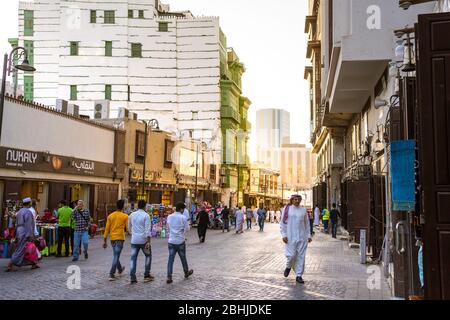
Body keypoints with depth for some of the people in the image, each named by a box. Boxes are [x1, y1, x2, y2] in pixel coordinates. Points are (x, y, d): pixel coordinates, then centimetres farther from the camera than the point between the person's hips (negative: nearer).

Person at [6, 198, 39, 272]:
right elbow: (28, 224, -19)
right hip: (25, 233, -10)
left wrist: (17, 235, 20)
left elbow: (17, 224, 16)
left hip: (20, 232, 10)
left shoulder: (19, 212, 14)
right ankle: (10, 266, -7)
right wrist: (30, 235, -19)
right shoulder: (28, 212, -14)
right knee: (20, 250, -7)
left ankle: (34, 264, 20)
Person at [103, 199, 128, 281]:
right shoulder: (125, 216, -8)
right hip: (120, 238, -5)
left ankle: (120, 269, 42)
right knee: (116, 256, -3)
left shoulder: (110, 216, 3)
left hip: (112, 238, 5)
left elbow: (107, 229, 3)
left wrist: (104, 241, 6)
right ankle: (111, 274, -9)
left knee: (116, 255, 22)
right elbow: (127, 228, -5)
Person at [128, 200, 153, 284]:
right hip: (143, 240, -4)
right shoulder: (146, 215, -9)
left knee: (133, 258, 6)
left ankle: (133, 278, 2)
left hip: (134, 240, 4)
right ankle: (147, 275, 16)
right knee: (148, 256, 15)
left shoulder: (132, 215, 6)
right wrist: (148, 242, -16)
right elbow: (148, 229, -15)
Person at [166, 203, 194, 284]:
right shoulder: (183, 217, -12)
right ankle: (186, 273, 34)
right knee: (183, 258, 15)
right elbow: (187, 229, -6)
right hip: (180, 241, -3)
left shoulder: (169, 217, 2)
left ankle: (169, 277, -3)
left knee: (170, 259, 2)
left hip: (171, 241, 3)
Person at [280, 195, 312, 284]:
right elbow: (283, 223, 1)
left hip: (302, 237, 2)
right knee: (291, 255, -6)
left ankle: (299, 276, 11)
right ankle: (288, 267, 27)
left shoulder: (303, 210, 7)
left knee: (301, 256, 2)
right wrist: (284, 235, -6)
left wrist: (308, 235, 11)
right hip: (291, 237, -2)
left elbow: (307, 224, 15)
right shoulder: (287, 209, 0)